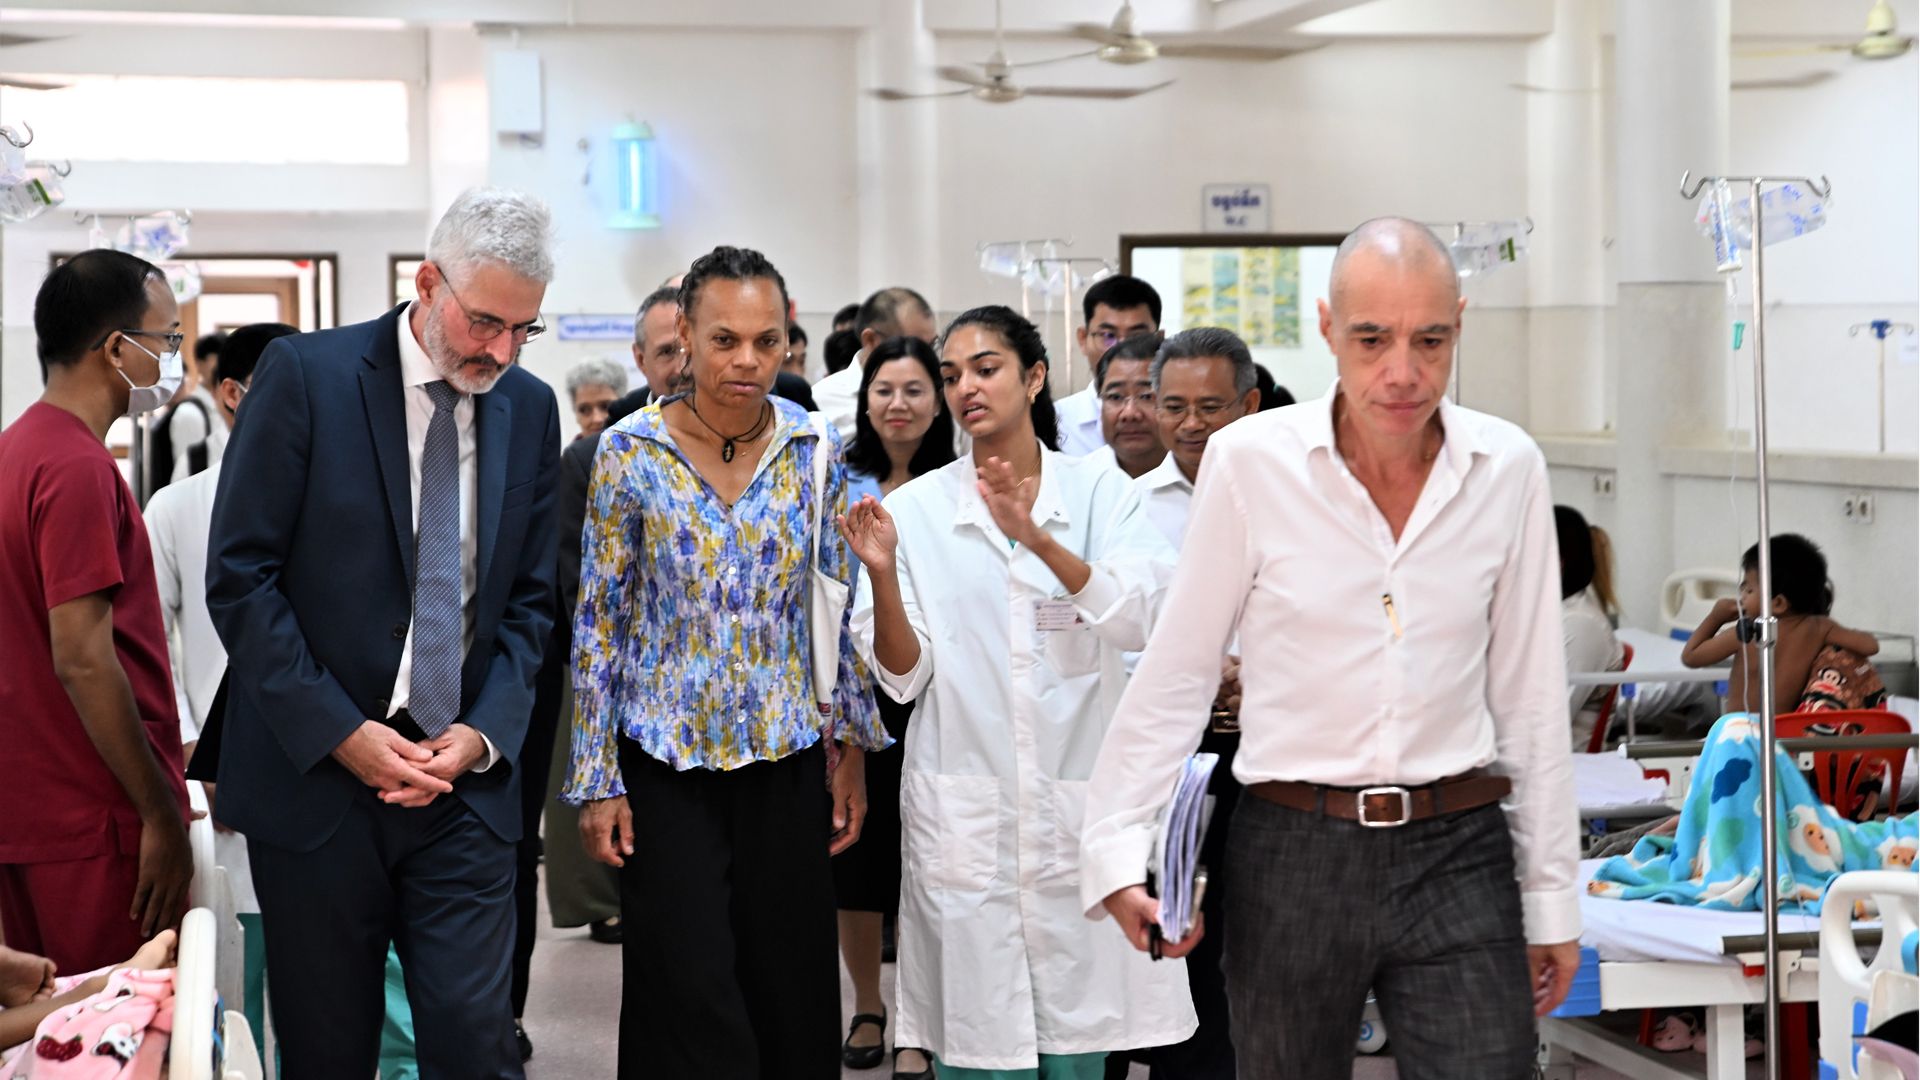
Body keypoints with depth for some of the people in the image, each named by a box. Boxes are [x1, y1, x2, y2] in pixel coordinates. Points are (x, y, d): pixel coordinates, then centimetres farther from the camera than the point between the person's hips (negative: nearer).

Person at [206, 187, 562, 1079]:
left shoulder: (531, 409, 6)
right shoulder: (305, 375, -6)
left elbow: (531, 597, 10)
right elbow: (239, 575, -8)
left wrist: (483, 732, -6)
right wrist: (338, 732, -13)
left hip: (461, 780, 2)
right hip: (314, 773, -2)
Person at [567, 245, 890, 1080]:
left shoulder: (813, 449, 1)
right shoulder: (631, 451, -6)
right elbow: (597, 623, -3)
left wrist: (851, 749, 4)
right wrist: (597, 779, -5)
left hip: (787, 760, 3)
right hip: (668, 765, -2)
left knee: (793, 998, 7)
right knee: (693, 1007, -2)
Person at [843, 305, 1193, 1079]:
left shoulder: (1099, 492, 3)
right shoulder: (916, 509, 4)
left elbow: (1144, 620, -13)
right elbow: (901, 677, 1)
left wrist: (1038, 540, -25)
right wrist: (883, 575, -17)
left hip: (1080, 808, 0)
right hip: (964, 817, 0)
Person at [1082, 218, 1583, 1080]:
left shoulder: (1508, 468, 0)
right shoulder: (1249, 461, -6)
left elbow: (1530, 696, 7)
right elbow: (1176, 677, -1)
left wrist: (1552, 896, 8)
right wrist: (1118, 853, -9)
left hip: (1458, 854, 1)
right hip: (1292, 855, -1)